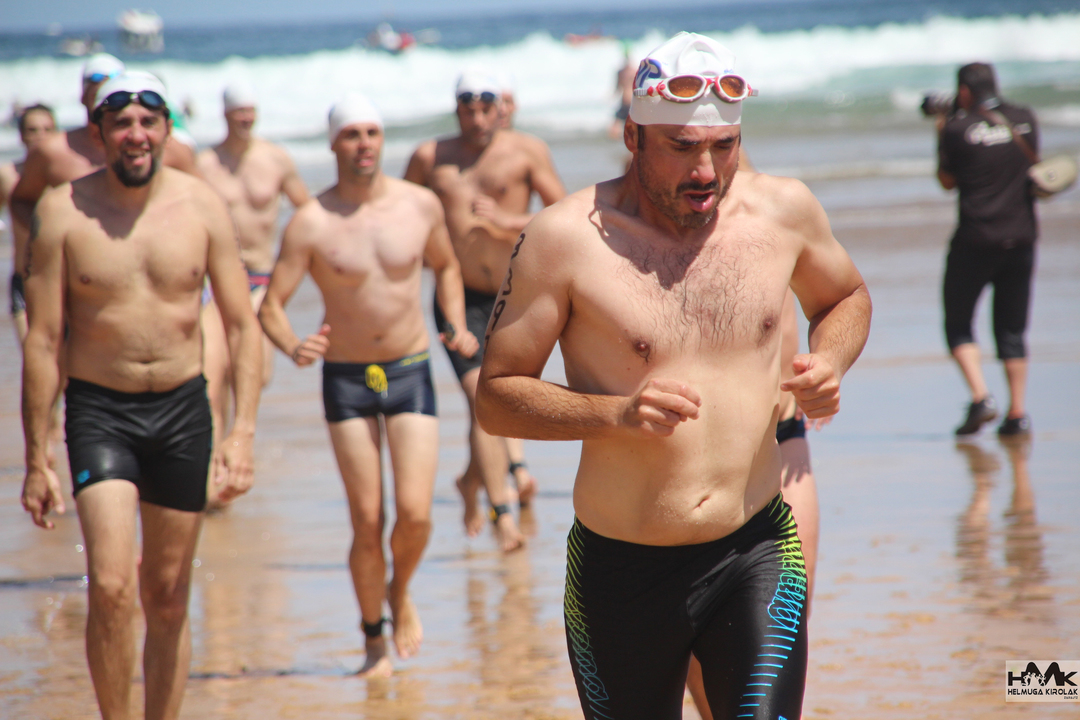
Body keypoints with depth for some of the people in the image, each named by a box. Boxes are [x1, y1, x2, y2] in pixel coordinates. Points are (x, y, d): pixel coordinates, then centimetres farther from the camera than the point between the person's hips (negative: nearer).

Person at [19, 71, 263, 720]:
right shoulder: (64, 212, -7)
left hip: (183, 408, 2)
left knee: (167, 598, 9)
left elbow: (245, 327, 3)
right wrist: (36, 459, -4)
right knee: (110, 587, -17)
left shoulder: (202, 207, -1)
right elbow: (43, 340, -3)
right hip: (100, 409, -2)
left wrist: (243, 432, -7)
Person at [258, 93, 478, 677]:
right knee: (367, 523, -2)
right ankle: (374, 642, 17)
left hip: (411, 372, 1)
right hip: (346, 380, -1)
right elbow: (271, 306, -9)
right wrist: (292, 347, -29)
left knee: (415, 513, -11)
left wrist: (457, 325, 2)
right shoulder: (312, 223, -10)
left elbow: (445, 266, 18)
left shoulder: (421, 205, -1)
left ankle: (401, 594, 21)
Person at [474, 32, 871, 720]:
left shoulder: (785, 210, 1)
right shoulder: (566, 238, -9)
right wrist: (615, 412, -21)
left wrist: (830, 364, -1)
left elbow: (847, 297, 22)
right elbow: (496, 396, -5)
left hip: (756, 555, 1)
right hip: (621, 571, -1)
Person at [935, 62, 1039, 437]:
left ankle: (980, 396, -10)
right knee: (1012, 329, 11)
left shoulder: (958, 128, -9)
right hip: (1021, 237, 4)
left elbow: (947, 181, 2)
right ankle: (1017, 413, 7)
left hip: (975, 241, -4)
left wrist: (941, 135, 13)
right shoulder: (1025, 119, 3)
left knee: (958, 325, 8)